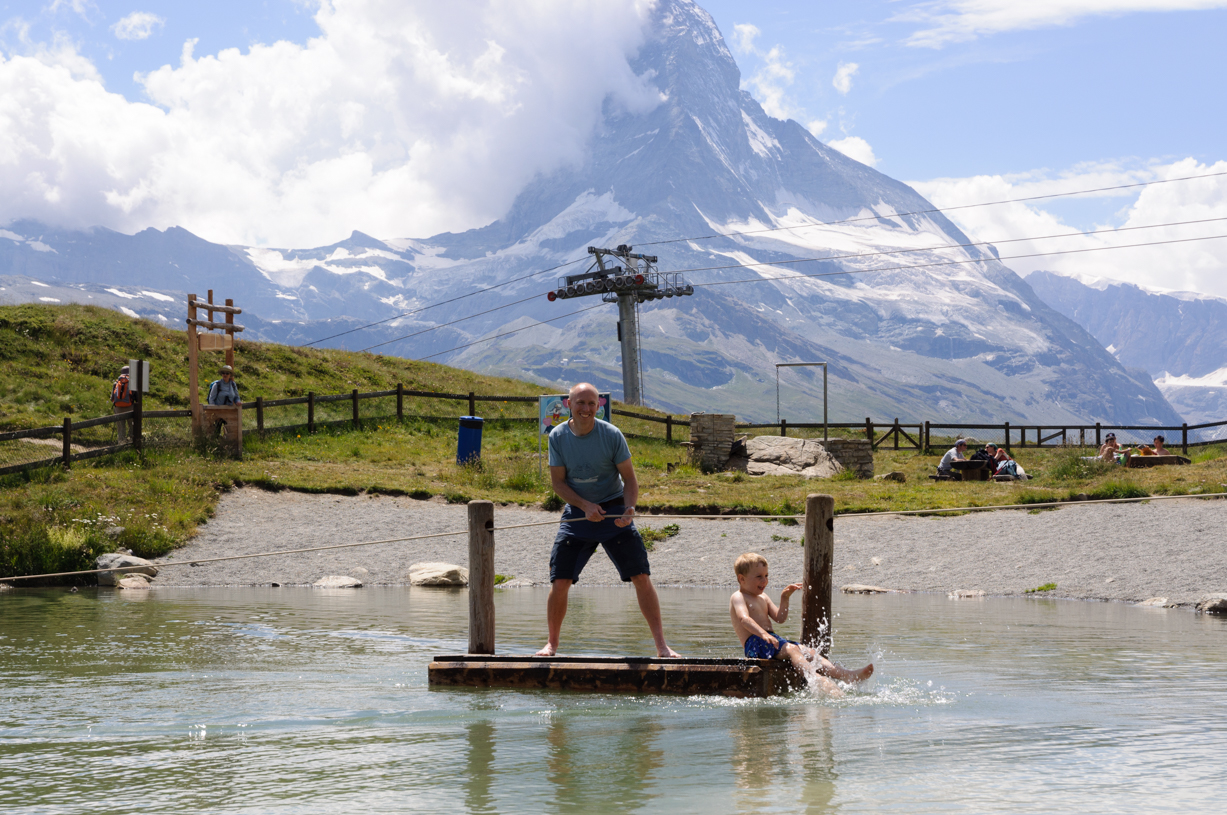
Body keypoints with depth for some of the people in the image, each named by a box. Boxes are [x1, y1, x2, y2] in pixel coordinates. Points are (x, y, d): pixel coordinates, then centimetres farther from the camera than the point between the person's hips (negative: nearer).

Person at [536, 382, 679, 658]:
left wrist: (629, 509, -22)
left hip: (614, 512, -1)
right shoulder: (558, 436, -5)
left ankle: (661, 645, -4)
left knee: (641, 577, -9)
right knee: (559, 582, -6)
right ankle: (551, 644, 13)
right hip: (577, 512, 1)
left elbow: (629, 479, -3)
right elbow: (558, 482, -2)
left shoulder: (612, 435, -9)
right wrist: (585, 505, -17)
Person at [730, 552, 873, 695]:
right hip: (754, 643, -9)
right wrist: (763, 634, -39)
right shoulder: (738, 597, -4)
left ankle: (847, 676, -21)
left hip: (771, 639, 9)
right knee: (791, 649, -32)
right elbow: (744, 618, -24)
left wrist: (784, 599, 8)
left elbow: (779, 618, 21)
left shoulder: (763, 598, 25)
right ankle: (817, 679, -57)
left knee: (808, 652, -7)